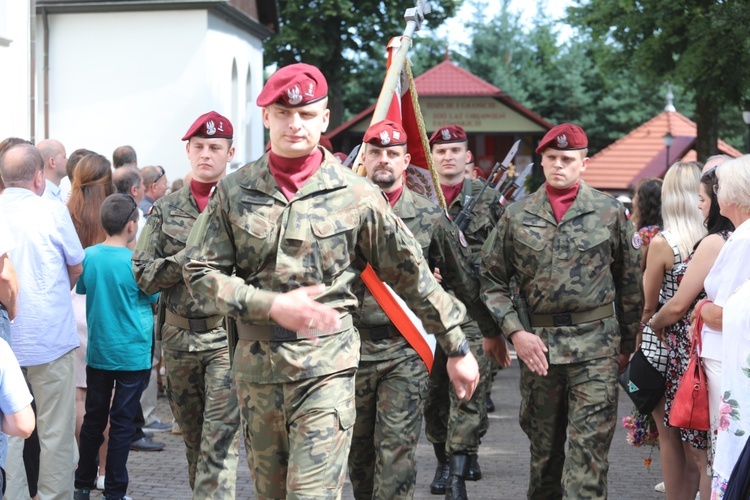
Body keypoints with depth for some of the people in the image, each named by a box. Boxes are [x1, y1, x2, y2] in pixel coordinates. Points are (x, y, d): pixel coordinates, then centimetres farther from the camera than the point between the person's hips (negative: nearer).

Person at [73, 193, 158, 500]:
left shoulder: (88, 256, -4)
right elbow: (155, 299, -2)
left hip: (98, 351, 4)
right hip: (132, 354, -4)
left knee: (93, 418, 15)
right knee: (122, 423, 3)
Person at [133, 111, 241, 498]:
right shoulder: (166, 209, 9)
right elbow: (143, 276, 3)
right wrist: (189, 258, -11)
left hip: (229, 337, -4)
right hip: (179, 336, 4)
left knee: (220, 442, -11)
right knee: (193, 440, 15)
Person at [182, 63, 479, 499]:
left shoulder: (356, 195, -1)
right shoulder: (234, 192, 3)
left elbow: (413, 275, 4)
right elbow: (201, 273, -1)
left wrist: (457, 348, 7)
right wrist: (274, 306, -14)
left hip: (328, 366, -3)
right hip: (256, 365, 3)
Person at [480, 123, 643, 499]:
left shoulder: (610, 213, 2)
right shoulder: (517, 216, 6)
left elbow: (630, 284, 8)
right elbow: (493, 281, 8)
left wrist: (627, 344, 9)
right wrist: (514, 331, -4)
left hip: (595, 344, -2)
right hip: (536, 343, 2)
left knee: (589, 444, -7)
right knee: (542, 443, 14)